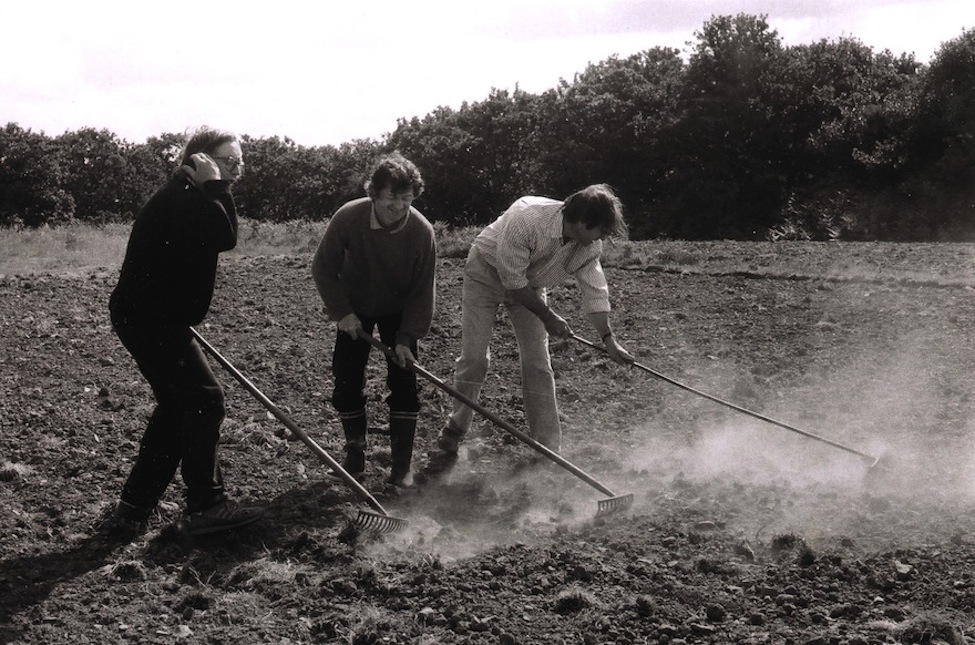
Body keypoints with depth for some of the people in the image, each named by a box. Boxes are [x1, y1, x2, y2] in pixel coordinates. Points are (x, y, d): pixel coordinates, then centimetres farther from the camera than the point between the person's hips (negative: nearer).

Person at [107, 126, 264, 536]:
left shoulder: (188, 196, 16)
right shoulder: (179, 199, -18)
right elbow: (225, 237, -29)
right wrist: (215, 185, -22)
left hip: (154, 316, 11)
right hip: (149, 319, -11)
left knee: (177, 404, 15)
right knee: (204, 399, -10)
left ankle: (136, 503, 21)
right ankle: (205, 507, -6)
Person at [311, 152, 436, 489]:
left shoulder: (422, 231, -27)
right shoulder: (348, 218, -29)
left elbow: (423, 290, -18)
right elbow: (323, 268, -14)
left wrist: (406, 337, -21)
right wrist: (342, 312, -19)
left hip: (399, 311, 0)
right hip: (354, 310, 1)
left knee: (404, 382, -7)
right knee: (347, 382, -1)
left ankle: (402, 462, 2)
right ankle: (355, 455, 16)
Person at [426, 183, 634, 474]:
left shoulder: (589, 245, -20)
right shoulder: (526, 219, -39)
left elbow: (594, 290, -9)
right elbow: (513, 282, -31)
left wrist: (608, 339, -14)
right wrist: (548, 316, -22)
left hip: (529, 285, 5)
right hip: (487, 272, -4)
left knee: (538, 367, -2)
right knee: (474, 358, -8)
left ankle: (548, 452, 5)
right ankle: (451, 439, 7)